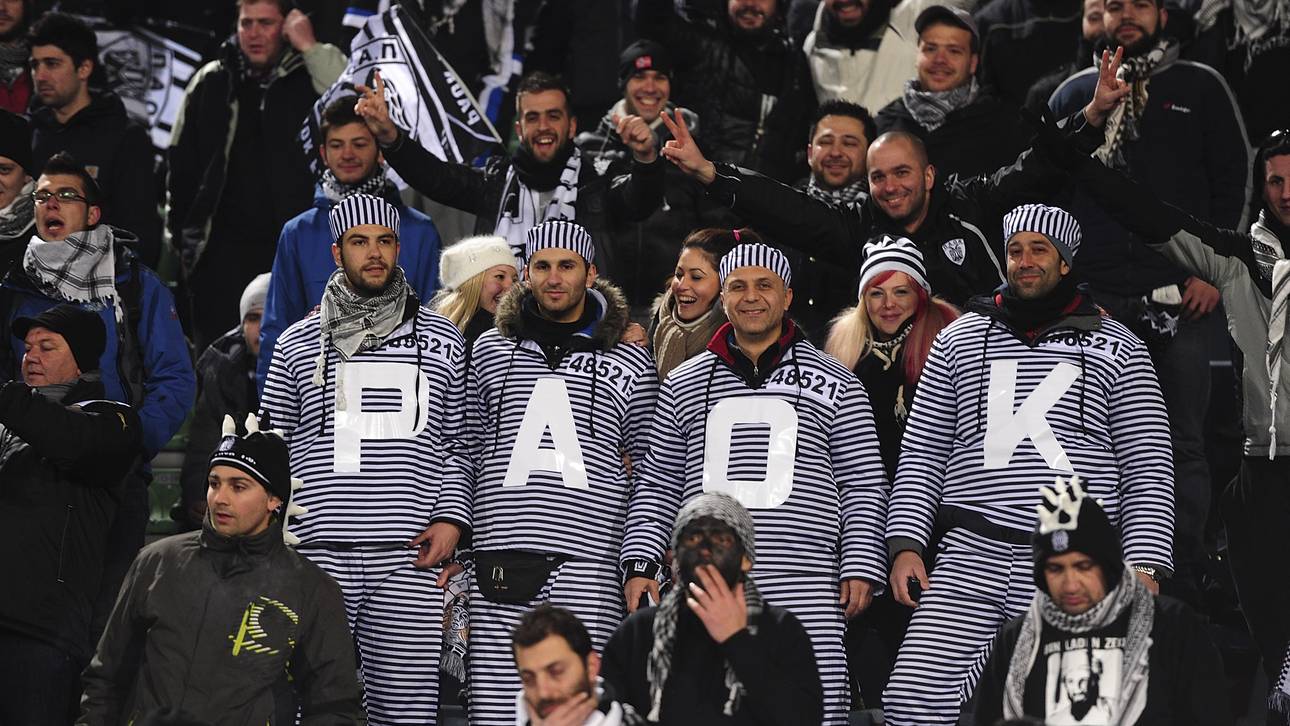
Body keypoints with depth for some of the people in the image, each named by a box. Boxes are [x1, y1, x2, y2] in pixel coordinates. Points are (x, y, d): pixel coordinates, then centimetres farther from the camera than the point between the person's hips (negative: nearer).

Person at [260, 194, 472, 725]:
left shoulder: (442, 341, 14)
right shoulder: (297, 345, 13)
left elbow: (458, 447, 16)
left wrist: (451, 519, 0)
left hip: (408, 561, 0)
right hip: (318, 555, 0)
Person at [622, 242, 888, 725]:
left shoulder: (834, 385, 12)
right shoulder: (685, 385, 18)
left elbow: (863, 486, 9)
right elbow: (657, 486, 18)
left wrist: (861, 568, -1)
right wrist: (640, 565, 6)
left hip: (805, 594, -2)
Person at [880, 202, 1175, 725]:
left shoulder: (1117, 348, 12)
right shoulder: (961, 338, 18)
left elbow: (1149, 470, 7)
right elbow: (921, 453, 16)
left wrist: (1145, 568, -4)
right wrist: (906, 545, 4)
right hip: (970, 557, 1)